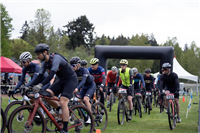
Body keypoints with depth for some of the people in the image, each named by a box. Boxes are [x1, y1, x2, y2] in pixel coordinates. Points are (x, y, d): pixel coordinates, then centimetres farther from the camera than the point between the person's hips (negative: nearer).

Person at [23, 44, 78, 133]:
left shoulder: (55, 58, -25)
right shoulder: (45, 63, 1)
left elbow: (51, 74, -37)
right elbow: (39, 76, -1)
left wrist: (40, 85, -47)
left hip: (71, 79, -8)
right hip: (62, 80, 8)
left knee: (63, 102, -21)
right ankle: (61, 111, 8)